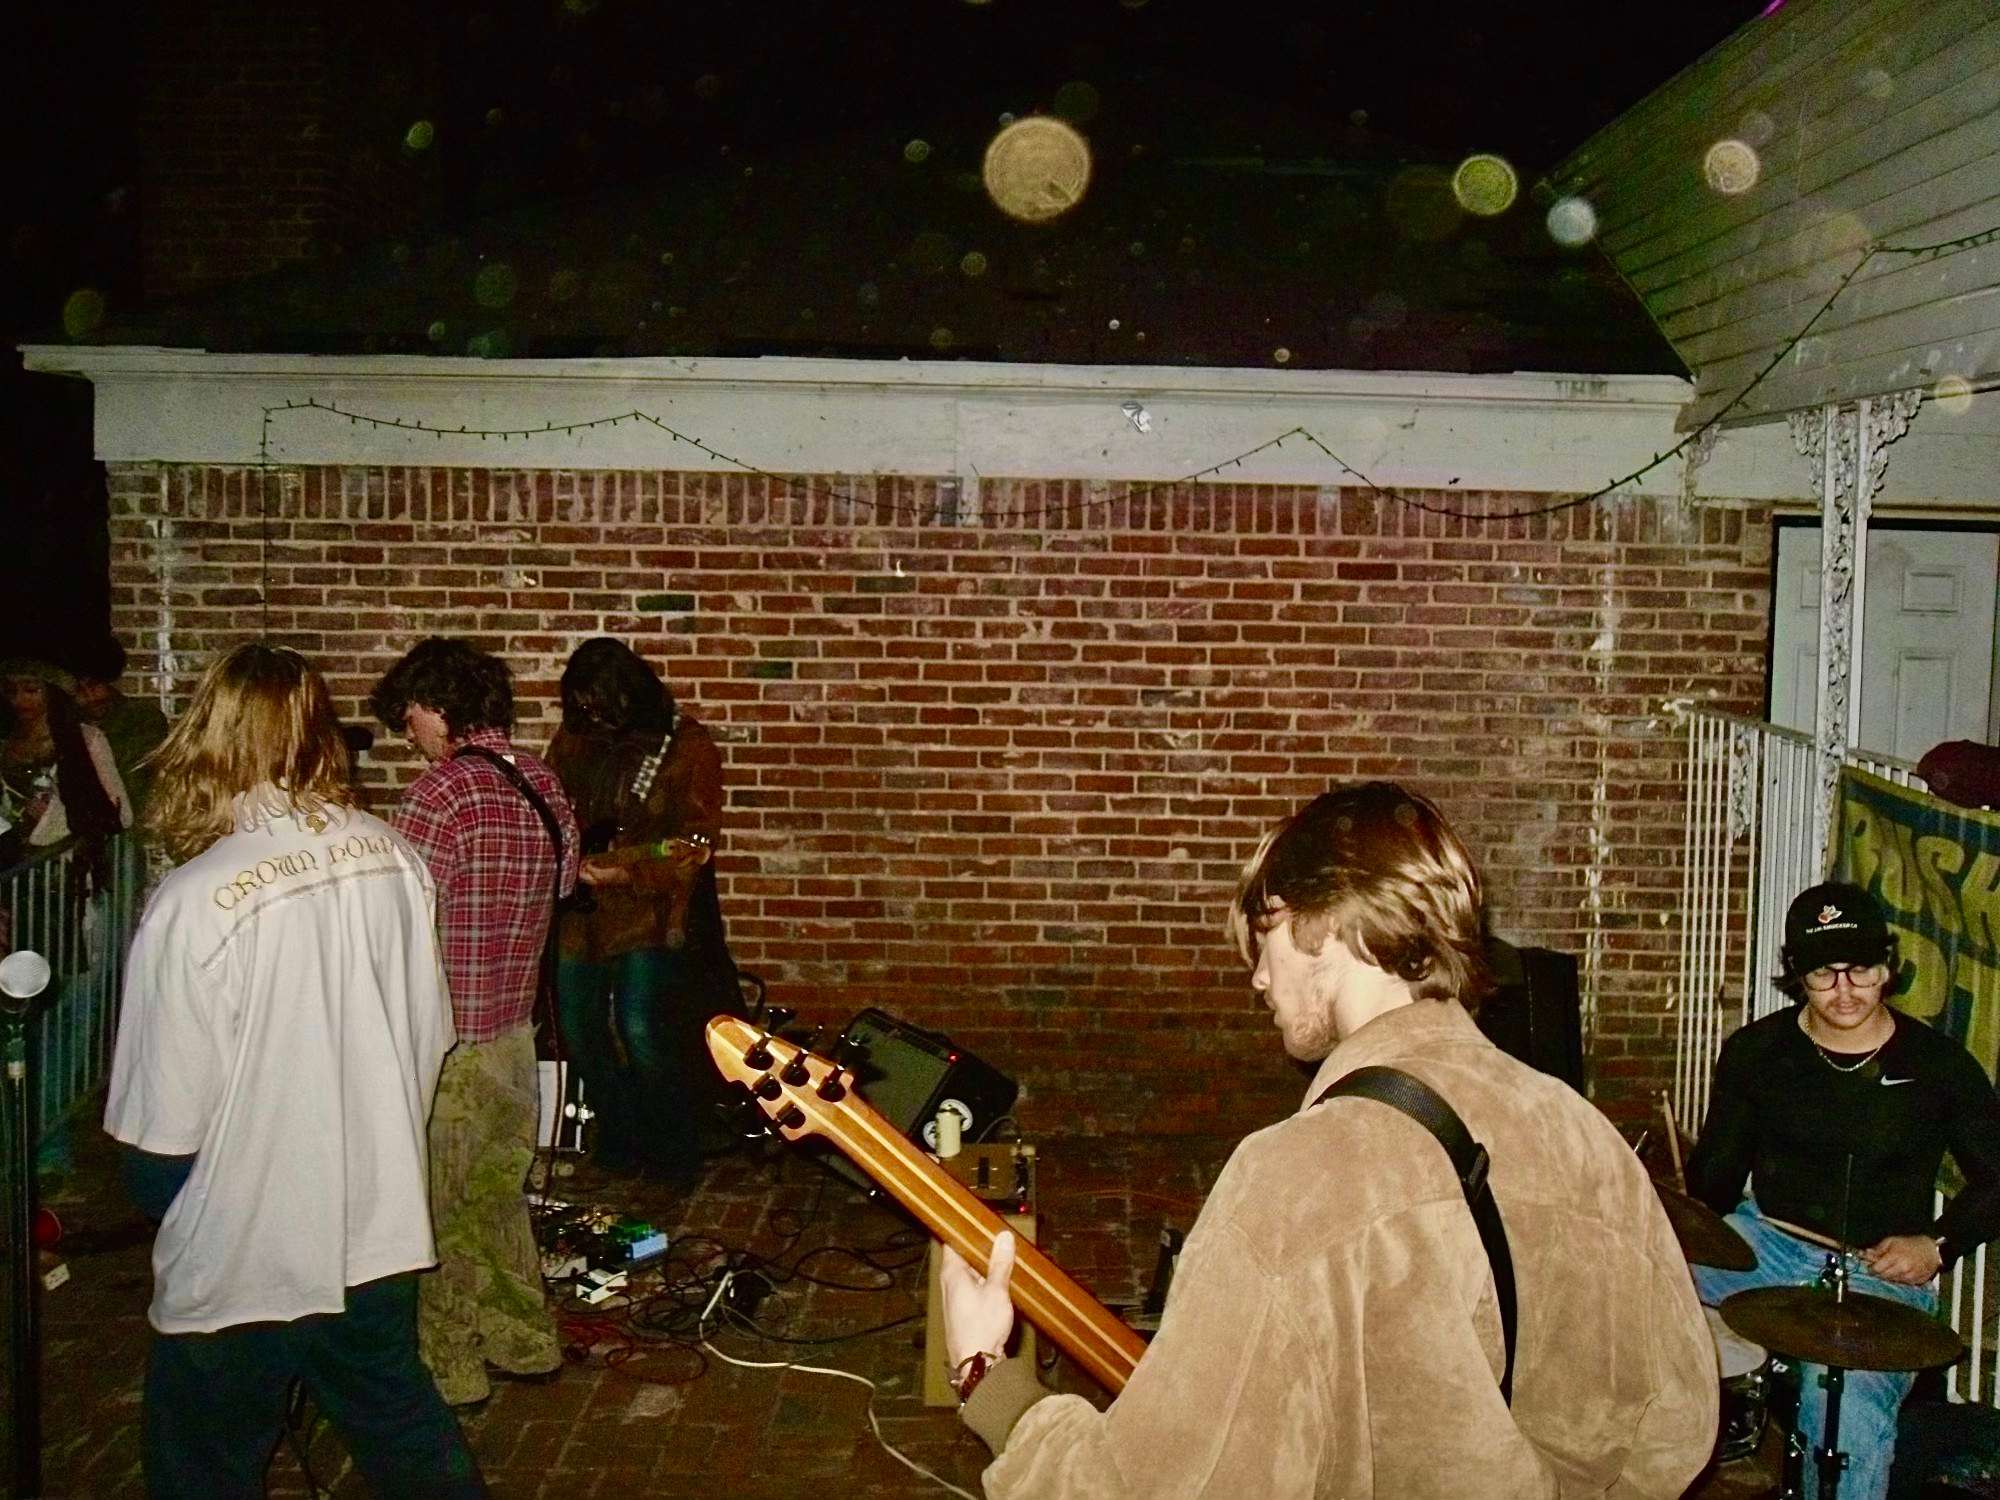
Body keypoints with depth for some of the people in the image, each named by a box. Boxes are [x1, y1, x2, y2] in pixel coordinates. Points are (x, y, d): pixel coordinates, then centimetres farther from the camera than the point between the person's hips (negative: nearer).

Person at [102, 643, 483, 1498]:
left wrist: (158, 1197, 5)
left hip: (239, 1266, -5)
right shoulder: (393, 861, -8)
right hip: (380, 1237, 5)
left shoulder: (195, 903, -24)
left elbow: (162, 1128, -17)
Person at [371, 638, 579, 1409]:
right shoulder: (544, 783, 4)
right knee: (498, 1194, 21)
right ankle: (523, 1338, 32)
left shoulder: (445, 790, -20)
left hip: (445, 1041, -7)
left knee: (435, 1209, 8)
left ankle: (448, 1368, 19)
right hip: (514, 1029, 7)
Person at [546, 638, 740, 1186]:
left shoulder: (685, 745, -9)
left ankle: (675, 1154, 6)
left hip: (649, 913, -6)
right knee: (580, 1031, 11)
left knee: (641, 1033, -15)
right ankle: (619, 1140, 32)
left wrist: (627, 873, -25)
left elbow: (694, 844, -14)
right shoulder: (573, 739, 6)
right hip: (581, 915, 6)